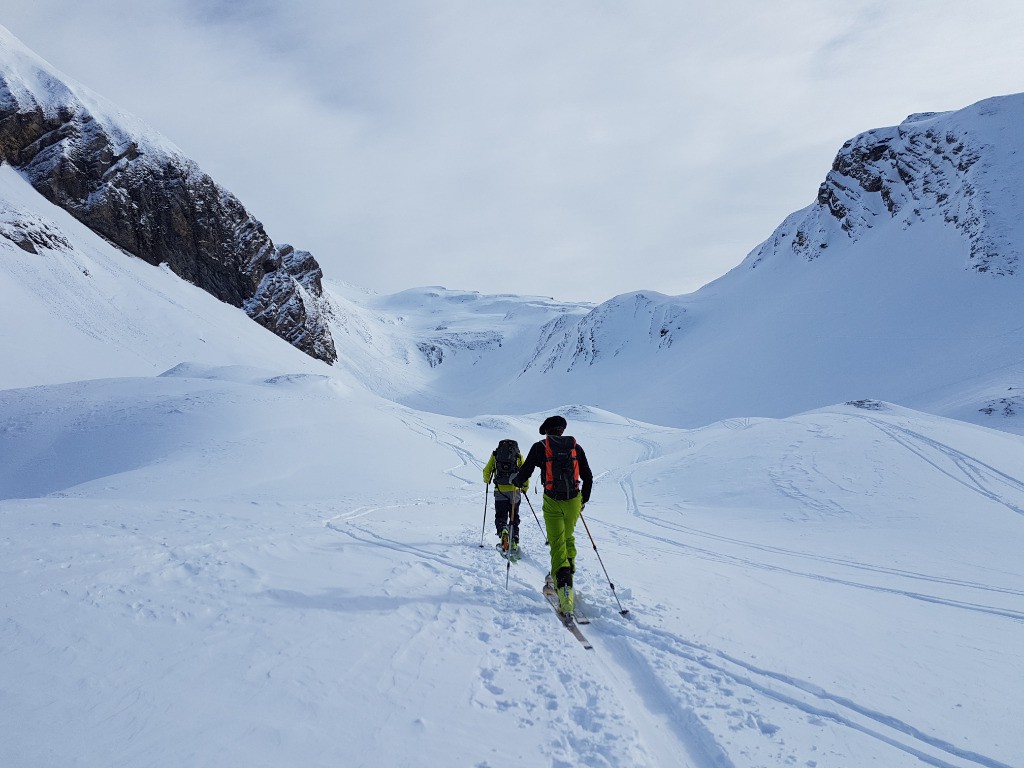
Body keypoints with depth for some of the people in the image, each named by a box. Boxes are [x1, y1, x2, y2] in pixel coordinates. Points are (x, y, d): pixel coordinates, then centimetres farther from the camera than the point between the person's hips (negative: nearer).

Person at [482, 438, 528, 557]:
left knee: (500, 516, 7)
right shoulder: (519, 456, 9)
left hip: (499, 491, 0)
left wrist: (487, 481, 30)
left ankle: (503, 531, -23)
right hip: (514, 490, 1)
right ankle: (514, 542, 6)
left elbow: (486, 471, 9)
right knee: (514, 517, 13)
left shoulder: (495, 454, 11)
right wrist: (525, 487, 18)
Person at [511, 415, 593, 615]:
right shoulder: (576, 447, 11)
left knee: (557, 544, -3)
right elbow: (588, 477, 13)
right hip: (574, 501, 3)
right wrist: (584, 500, 27)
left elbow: (524, 473, 2)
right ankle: (568, 572, 29)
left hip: (553, 502, -3)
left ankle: (564, 587, -17)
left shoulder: (540, 447, 3)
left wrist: (516, 481, 25)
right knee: (568, 538, 25)